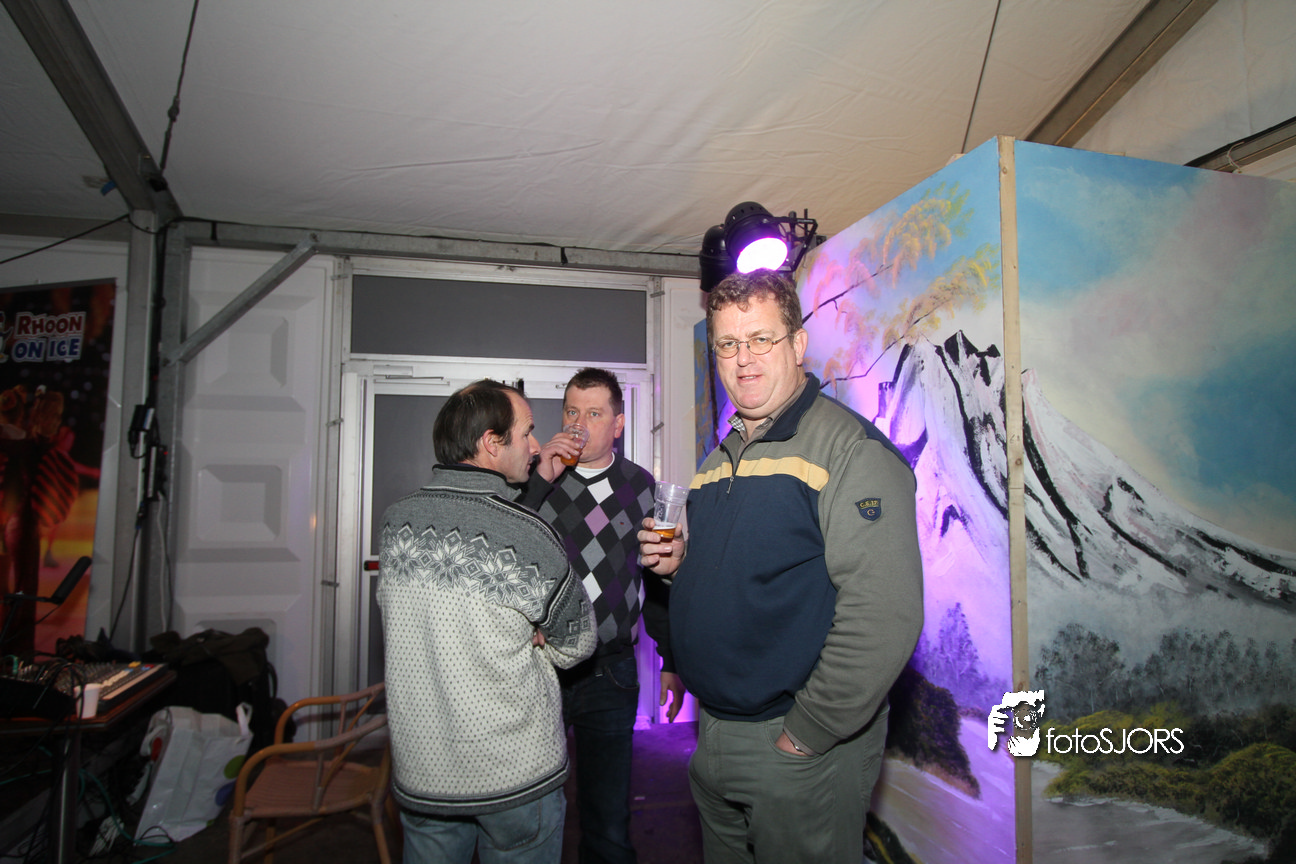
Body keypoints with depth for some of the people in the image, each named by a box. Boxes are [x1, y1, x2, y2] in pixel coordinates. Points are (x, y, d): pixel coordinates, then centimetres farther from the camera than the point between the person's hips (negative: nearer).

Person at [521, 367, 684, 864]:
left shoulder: (640, 486, 4)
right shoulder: (537, 478, 0)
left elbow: (657, 577, 10)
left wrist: (671, 661, 9)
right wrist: (541, 480, -18)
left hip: (609, 674, 1)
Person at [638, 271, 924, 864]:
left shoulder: (850, 448, -17)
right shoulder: (720, 460, 10)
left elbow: (882, 618, -25)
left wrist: (806, 736, -19)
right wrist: (680, 563, 0)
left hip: (802, 753, -7)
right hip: (712, 737, 8)